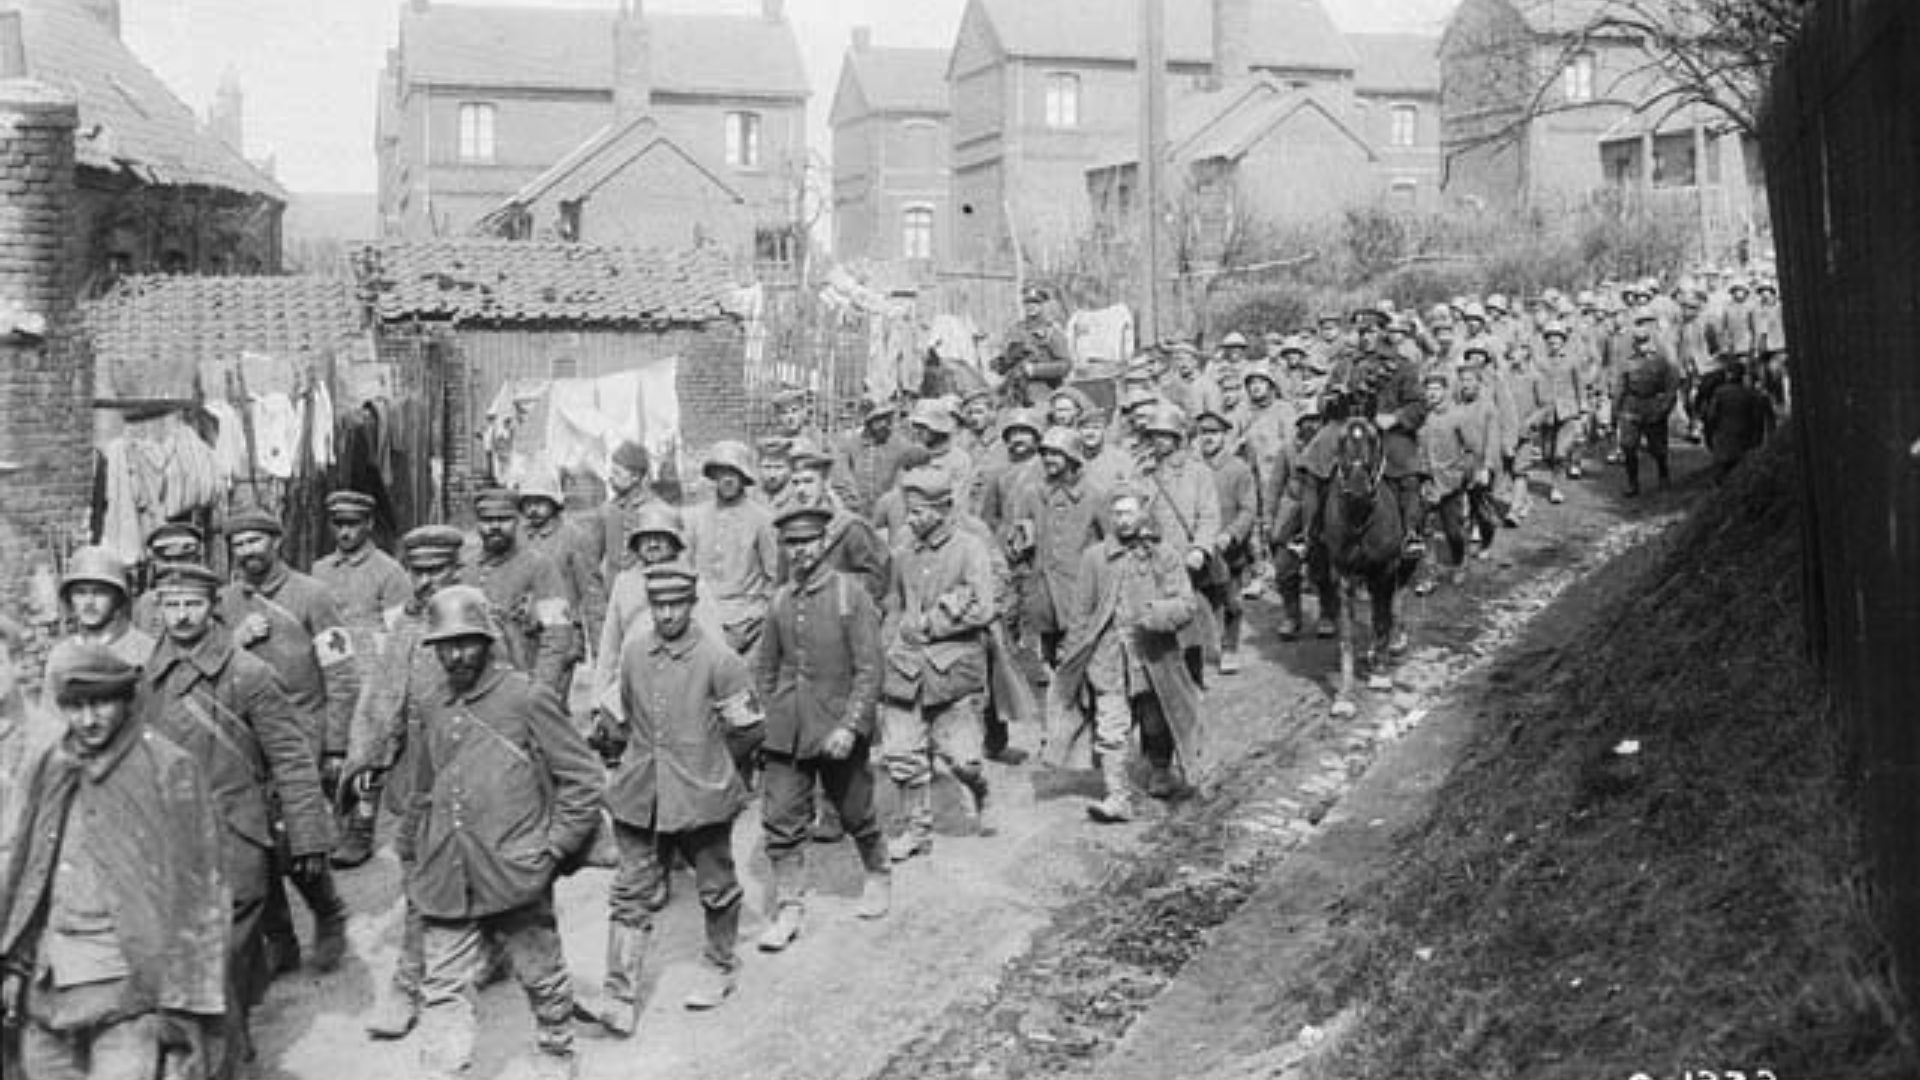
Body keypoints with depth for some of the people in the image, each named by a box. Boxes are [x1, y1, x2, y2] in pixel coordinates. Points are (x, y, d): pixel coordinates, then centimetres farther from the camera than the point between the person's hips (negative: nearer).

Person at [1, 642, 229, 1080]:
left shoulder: (169, 769, -6)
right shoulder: (47, 771, 10)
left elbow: (198, 891, -7)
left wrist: (185, 1006, -10)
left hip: (127, 987, -5)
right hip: (46, 986, 5)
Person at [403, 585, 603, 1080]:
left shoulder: (527, 696, -8)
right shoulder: (432, 709, 10)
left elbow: (583, 776, -7)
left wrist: (556, 848, -10)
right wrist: (412, 849, 16)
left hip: (514, 873, -4)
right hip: (445, 882, 4)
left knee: (542, 976, 12)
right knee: (443, 988, 1)